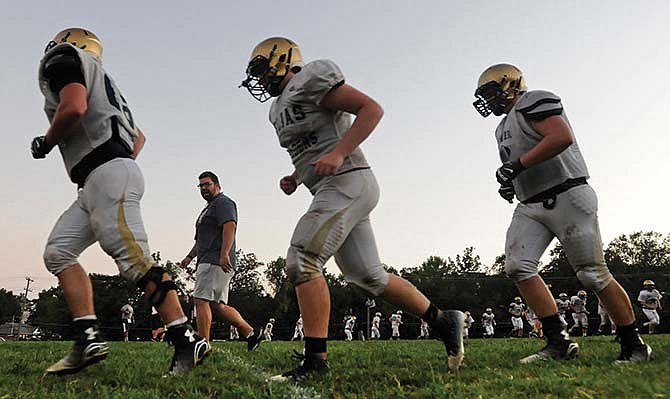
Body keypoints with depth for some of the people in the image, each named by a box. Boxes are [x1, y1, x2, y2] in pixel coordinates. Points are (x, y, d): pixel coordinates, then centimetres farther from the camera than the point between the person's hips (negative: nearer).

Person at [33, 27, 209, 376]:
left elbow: (73, 108, -16)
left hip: (107, 173, -10)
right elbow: (138, 136, 34)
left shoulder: (65, 60, 5)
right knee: (58, 252, 7)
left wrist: (45, 142, 0)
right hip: (97, 184, 10)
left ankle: (187, 341, -15)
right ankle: (89, 339, 0)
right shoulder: (98, 83, 31)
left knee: (134, 259, -15)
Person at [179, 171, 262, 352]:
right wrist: (190, 257, 26)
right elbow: (201, 240, 36)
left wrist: (224, 254, -29)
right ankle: (251, 333, 10)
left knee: (201, 301, -13)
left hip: (215, 262, -10)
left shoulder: (223, 202, -1)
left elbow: (230, 226, -19)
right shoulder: (209, 208, 31)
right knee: (217, 305, 7)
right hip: (209, 262, 10)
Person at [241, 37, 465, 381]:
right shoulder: (281, 109, 23)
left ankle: (315, 359, -10)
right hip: (334, 190, 10)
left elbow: (371, 109, -12)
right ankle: (442, 320, 21)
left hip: (346, 183, -10)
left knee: (302, 261, -15)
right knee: (369, 276, 9)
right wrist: (293, 179, 16)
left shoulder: (309, 81, -5)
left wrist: (338, 153, -22)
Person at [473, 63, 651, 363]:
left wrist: (516, 164, -20)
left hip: (567, 197, -9)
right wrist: (509, 183, 10)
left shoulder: (532, 102, -6)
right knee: (518, 266, -10)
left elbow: (562, 137, -22)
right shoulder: (504, 127, 22)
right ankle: (558, 342, -6)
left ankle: (634, 347, 12)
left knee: (593, 275, -5)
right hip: (531, 206, 9)